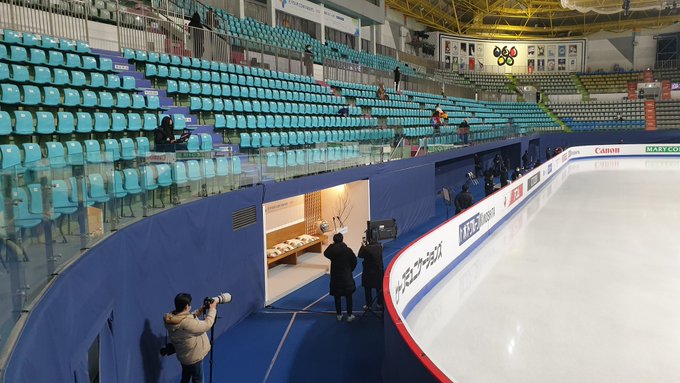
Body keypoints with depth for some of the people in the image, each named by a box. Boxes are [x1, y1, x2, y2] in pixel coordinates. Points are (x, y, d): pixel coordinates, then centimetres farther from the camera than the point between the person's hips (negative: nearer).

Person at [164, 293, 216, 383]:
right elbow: (207, 325, -27)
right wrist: (212, 309, -15)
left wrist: (200, 311, -3)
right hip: (193, 357, -8)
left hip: (183, 356, 8)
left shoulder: (170, 319, -12)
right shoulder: (187, 323, -38)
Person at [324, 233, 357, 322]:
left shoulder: (331, 251, -13)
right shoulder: (348, 250, -14)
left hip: (335, 277, 1)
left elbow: (325, 253, 11)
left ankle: (339, 315, 23)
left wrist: (331, 245, 7)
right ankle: (349, 316, 15)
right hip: (346, 277, -1)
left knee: (337, 297, 14)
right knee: (348, 297, 11)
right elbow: (354, 262, -4)